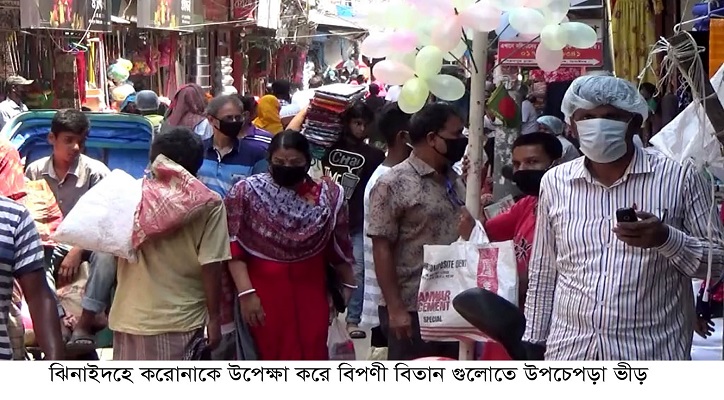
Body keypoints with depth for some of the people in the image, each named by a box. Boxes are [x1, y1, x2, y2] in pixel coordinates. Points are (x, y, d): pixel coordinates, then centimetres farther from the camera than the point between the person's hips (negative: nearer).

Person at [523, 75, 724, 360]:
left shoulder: (678, 176, -2)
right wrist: (535, 344, 13)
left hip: (651, 357, -3)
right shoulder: (555, 182, 7)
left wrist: (666, 239, -18)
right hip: (569, 353, 3)